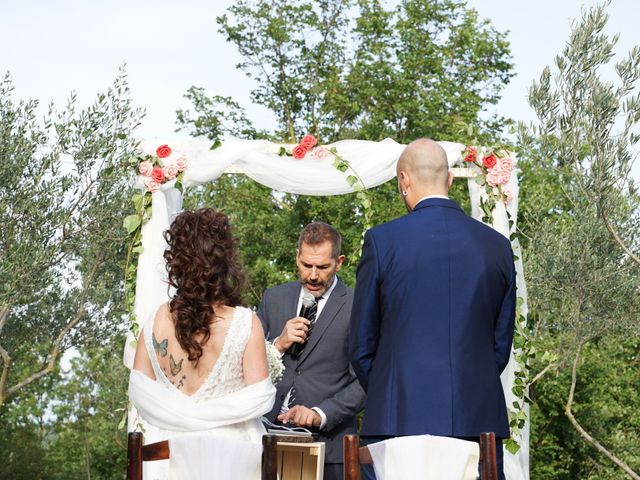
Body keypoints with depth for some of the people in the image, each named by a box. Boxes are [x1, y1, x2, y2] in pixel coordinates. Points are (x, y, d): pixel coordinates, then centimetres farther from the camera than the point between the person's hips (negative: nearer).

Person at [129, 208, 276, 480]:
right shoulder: (245, 324, -14)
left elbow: (138, 391, -3)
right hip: (230, 451, -3)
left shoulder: (155, 322, -5)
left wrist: (184, 413, 0)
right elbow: (260, 397, -13)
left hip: (172, 452, 3)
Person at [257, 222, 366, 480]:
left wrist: (321, 414, -19)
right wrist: (279, 345, -7)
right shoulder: (274, 297, 11)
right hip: (271, 437, 3)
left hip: (328, 442, -3)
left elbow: (364, 383, -8)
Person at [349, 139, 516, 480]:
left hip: (397, 420, -3)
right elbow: (501, 346, 12)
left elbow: (361, 347, 4)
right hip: (479, 420, 3)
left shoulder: (382, 241, -2)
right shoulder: (497, 245, 6)